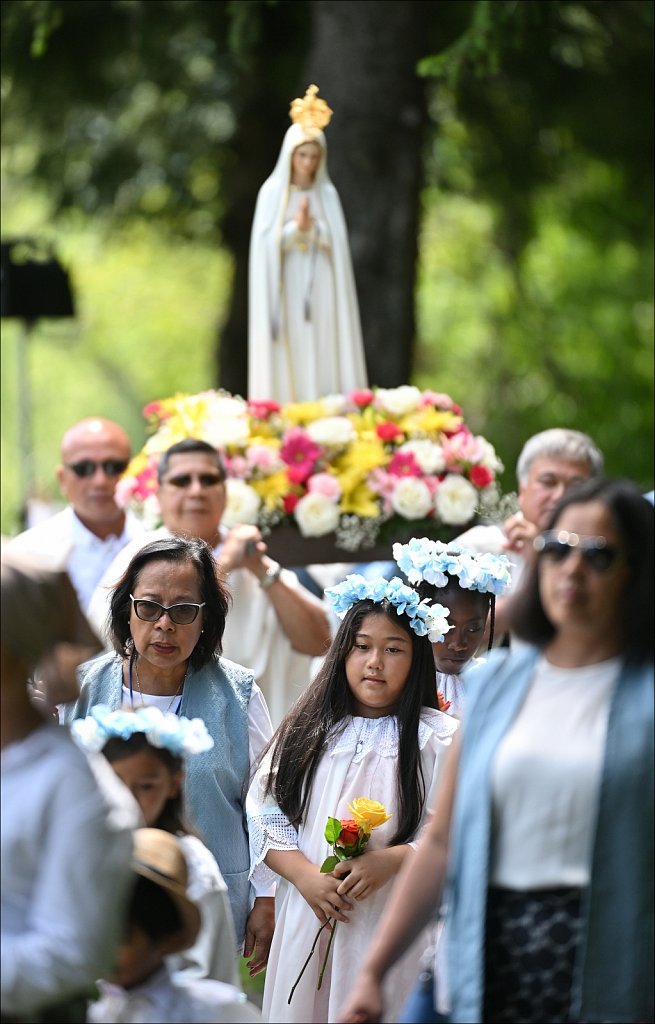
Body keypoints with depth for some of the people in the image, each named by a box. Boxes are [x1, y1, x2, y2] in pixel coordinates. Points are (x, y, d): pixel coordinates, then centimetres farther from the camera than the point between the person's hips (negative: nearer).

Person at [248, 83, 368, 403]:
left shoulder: (327, 194, 9)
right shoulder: (272, 192, 2)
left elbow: (337, 243, 1)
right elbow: (265, 242, -5)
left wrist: (313, 228, -16)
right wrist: (294, 227, -20)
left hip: (319, 293, 2)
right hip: (285, 291, -2)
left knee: (323, 359, -3)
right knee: (288, 364, -6)